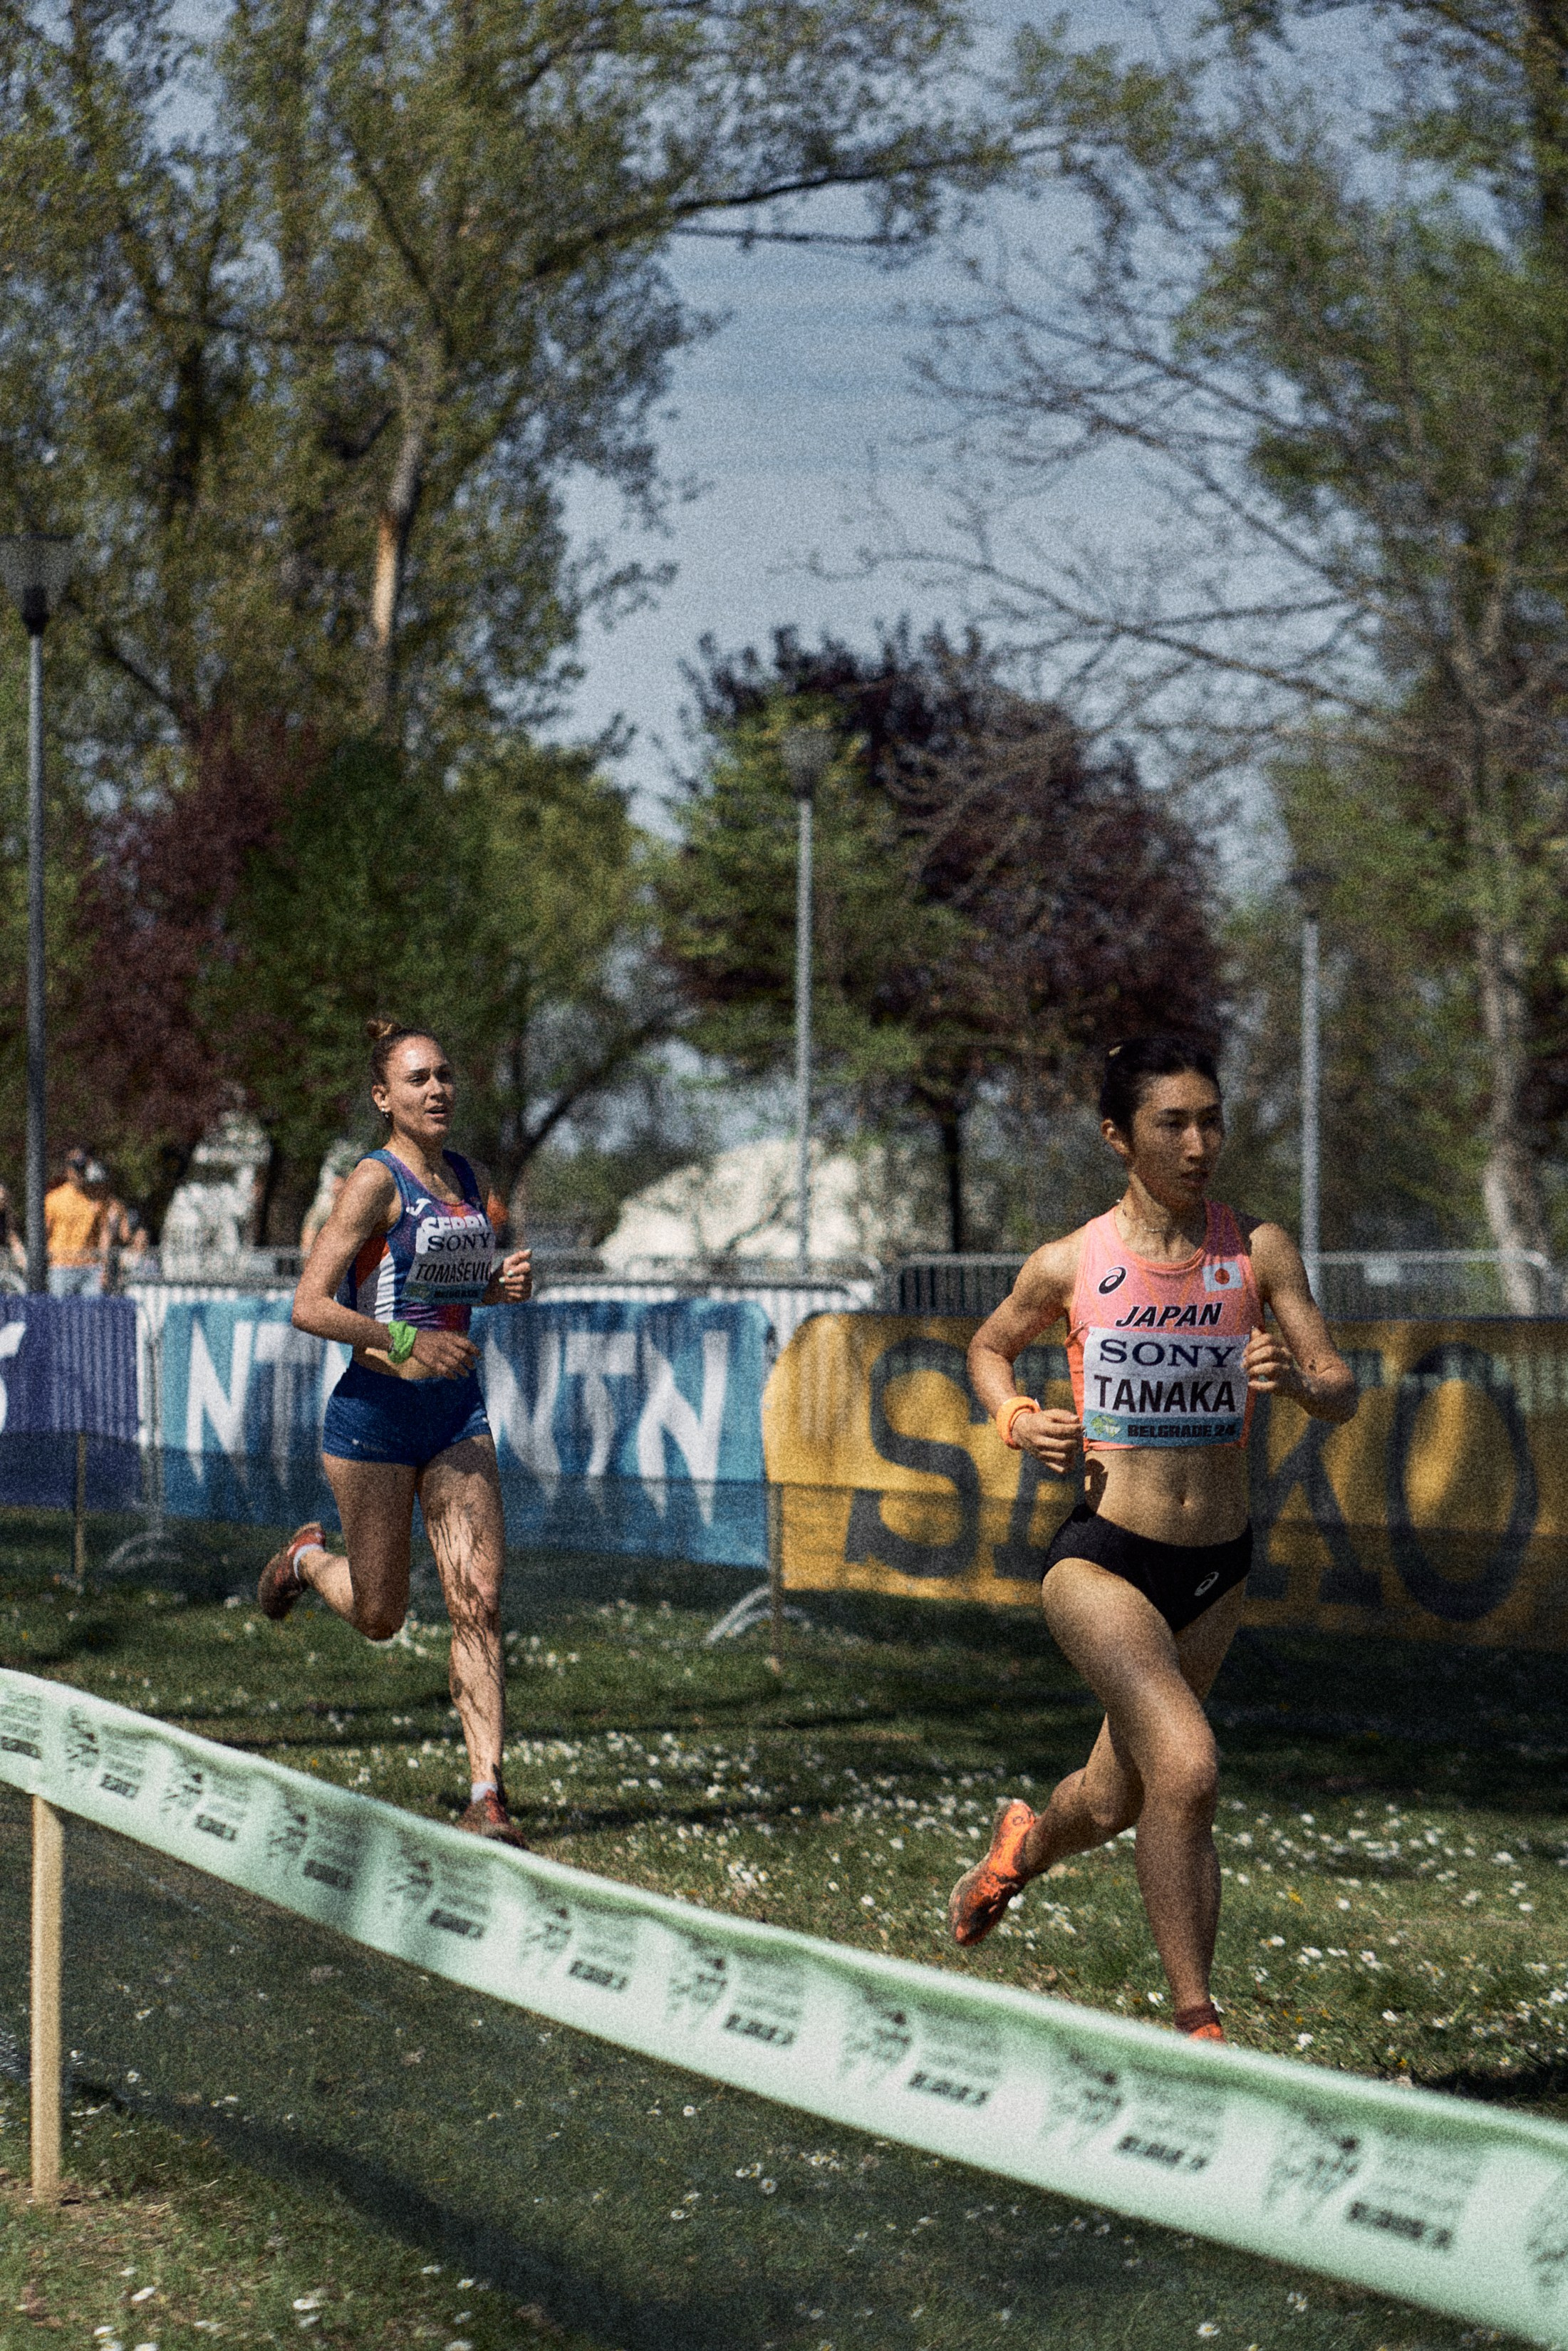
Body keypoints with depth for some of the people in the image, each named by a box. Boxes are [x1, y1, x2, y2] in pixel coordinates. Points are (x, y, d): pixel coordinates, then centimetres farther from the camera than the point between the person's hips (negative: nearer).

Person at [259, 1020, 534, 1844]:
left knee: (478, 1601, -9)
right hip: (375, 1413, -5)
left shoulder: (466, 1180, 9)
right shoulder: (375, 1183, -12)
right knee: (378, 1617, 8)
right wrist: (403, 1343, -28)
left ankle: (486, 1794, -9)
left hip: (458, 1414, 5)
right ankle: (308, 1557, 42)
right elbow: (309, 1307, -17)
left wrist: (503, 1285, 3)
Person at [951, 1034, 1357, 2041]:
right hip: (1102, 1561, -3)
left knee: (1118, 1799, 18)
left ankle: (1025, 1844, 54)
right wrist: (1018, 1420, -6)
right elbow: (991, 1348, 14)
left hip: (1216, 1571, 4)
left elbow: (1344, 1394, -4)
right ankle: (1197, 2026, -15)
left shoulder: (1259, 1250, -3)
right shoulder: (1069, 1265, -6)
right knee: (1187, 1769, -25)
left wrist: (1296, 1377, -26)